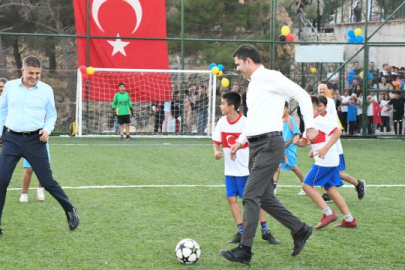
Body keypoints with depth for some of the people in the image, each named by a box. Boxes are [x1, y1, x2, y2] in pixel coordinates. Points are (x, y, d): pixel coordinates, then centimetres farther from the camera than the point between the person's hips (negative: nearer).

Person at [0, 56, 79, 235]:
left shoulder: (46, 90, 0)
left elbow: (52, 115, 10)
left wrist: (47, 129, -8)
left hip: (35, 140, -1)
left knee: (47, 181, -1)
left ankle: (70, 211, 20)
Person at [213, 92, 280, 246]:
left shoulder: (245, 123, -15)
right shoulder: (222, 122, 0)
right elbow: (216, 141, 9)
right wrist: (216, 151, -12)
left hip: (246, 169, -5)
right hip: (230, 169, 5)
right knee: (232, 199, 1)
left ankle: (265, 231, 8)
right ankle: (241, 232, 10)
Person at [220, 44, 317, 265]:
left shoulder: (270, 77, -10)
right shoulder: (252, 84, 18)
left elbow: (302, 95, -12)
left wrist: (309, 126, -13)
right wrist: (240, 141, 20)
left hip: (269, 144, -10)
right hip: (256, 145, 10)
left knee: (251, 195, -12)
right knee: (264, 197, 11)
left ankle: (244, 251, -10)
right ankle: (300, 231, 24)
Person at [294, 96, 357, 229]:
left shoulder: (319, 121, -13)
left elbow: (338, 132, -21)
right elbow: (304, 142, 17)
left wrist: (325, 149, -23)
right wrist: (297, 142, -5)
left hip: (325, 161, -10)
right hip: (331, 162, 10)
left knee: (307, 185, -6)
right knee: (331, 189, 12)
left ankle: (328, 213, -8)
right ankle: (349, 219, 12)